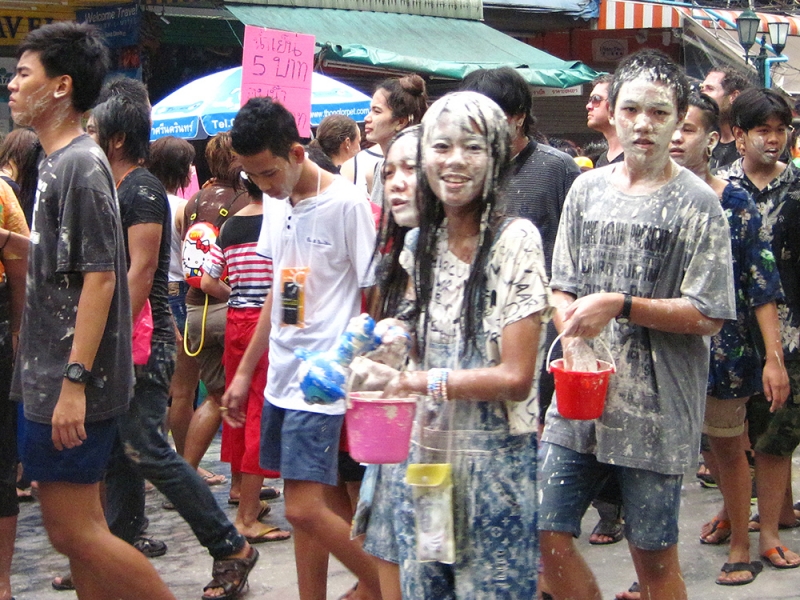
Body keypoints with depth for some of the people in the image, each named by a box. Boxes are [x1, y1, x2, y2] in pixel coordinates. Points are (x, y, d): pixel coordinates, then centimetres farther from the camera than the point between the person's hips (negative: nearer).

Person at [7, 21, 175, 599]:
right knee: (80, 529, 13)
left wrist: (74, 382, -23)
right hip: (54, 379, 10)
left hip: (72, 384, -10)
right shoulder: (58, 163, 14)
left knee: (73, 530, -7)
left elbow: (99, 276, -20)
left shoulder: (81, 165, -15)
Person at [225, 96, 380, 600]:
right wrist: (245, 373, 20)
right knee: (303, 507, 11)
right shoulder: (277, 207, 11)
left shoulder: (347, 204, -12)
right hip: (282, 377, 8)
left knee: (305, 510, -11)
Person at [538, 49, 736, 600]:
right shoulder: (588, 188, 9)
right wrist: (575, 332, -7)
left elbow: (708, 316, -10)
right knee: (547, 536, 6)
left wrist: (620, 306, -16)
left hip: (655, 409, -4)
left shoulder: (696, 203, -6)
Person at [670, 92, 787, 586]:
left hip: (721, 346, -2)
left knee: (727, 447, 10)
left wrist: (774, 357, -10)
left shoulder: (735, 203, -6)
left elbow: (762, 285, -6)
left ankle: (740, 546, 26)